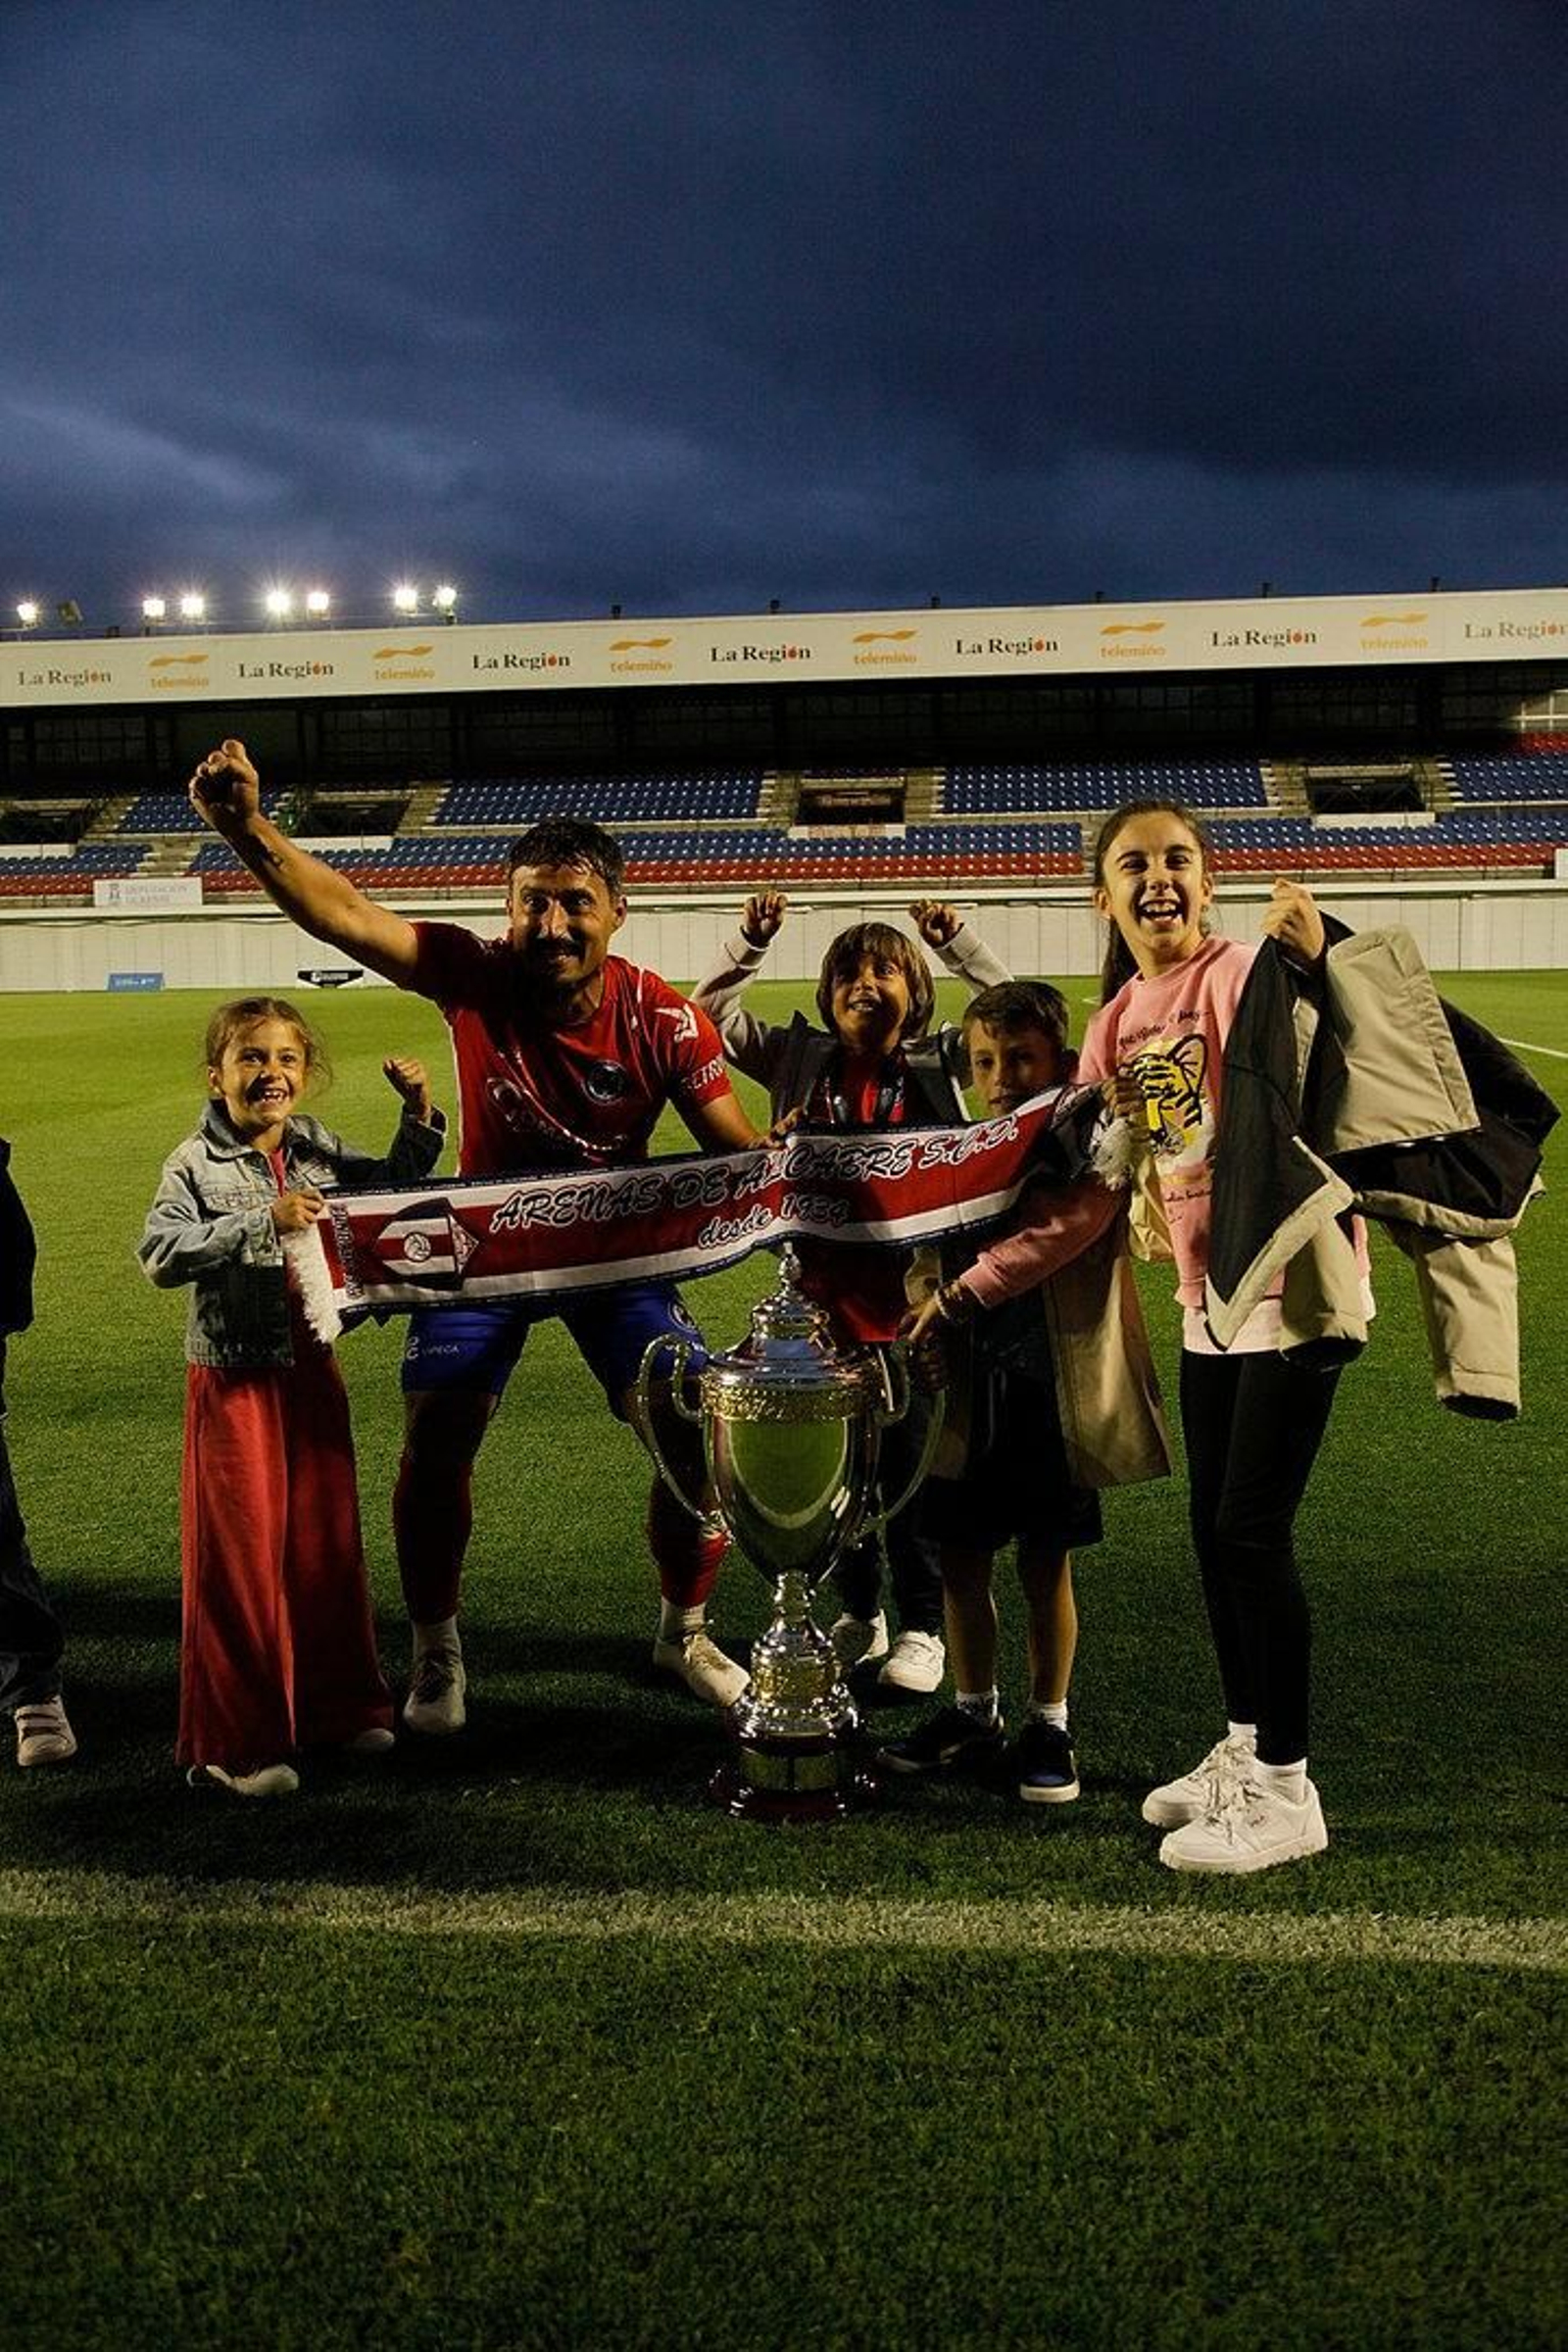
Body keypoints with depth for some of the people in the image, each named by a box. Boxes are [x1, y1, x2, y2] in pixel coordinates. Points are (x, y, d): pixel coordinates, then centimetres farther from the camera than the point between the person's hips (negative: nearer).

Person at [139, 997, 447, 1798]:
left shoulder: (319, 1150, 5)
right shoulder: (197, 1163, -10)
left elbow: (393, 1189, 17)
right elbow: (161, 1255, -21)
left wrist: (419, 1116, 2)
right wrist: (263, 1223, -27)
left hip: (311, 1370, 5)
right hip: (234, 1379, -5)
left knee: (328, 1538, 13)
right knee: (242, 1552, 1)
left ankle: (337, 1705, 29)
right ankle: (238, 1740, 12)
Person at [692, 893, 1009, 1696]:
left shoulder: (939, 1060, 3)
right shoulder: (800, 1059, 7)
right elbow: (711, 1012, 6)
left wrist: (956, 940, -10)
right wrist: (750, 939, -6)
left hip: (914, 1300, -2)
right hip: (824, 1298, 2)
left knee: (914, 1464, 3)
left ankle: (922, 1627, 17)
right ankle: (858, 1614, 29)